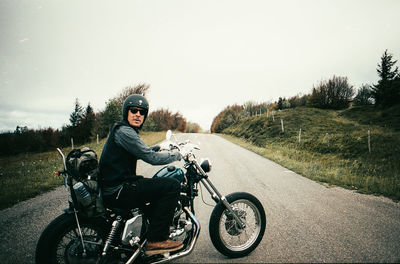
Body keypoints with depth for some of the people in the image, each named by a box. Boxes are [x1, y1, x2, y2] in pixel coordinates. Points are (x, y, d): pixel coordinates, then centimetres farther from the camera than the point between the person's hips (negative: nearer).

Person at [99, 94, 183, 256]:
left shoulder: (124, 130, 18)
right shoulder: (124, 131, -15)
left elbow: (141, 152, 34)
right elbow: (151, 158, -19)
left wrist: (159, 147, 32)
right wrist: (177, 155, -6)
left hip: (118, 187, 11)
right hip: (118, 192, -11)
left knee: (159, 186, 28)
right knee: (172, 185, -16)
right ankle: (156, 240, -10)